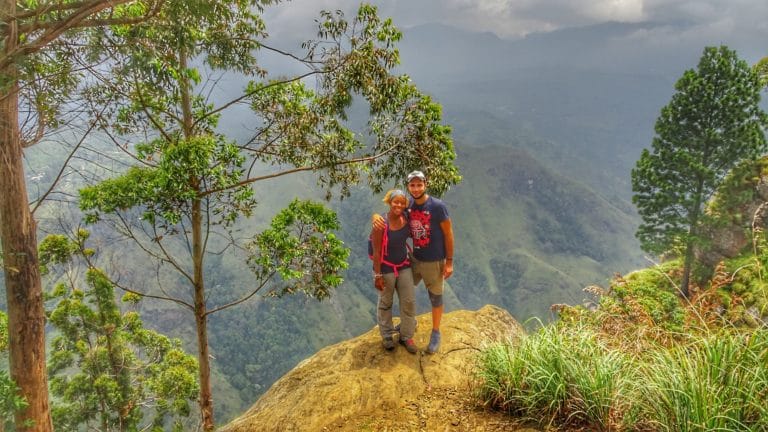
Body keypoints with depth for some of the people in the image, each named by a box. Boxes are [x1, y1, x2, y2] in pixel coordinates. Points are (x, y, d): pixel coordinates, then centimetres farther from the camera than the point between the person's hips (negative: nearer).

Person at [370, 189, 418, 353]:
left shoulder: (406, 218, -8)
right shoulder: (381, 224, -23)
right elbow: (376, 251, -19)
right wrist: (377, 275, -17)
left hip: (404, 266, 5)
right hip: (386, 268, -5)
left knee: (409, 302, 9)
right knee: (385, 303, 13)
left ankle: (406, 336, 27)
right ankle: (387, 336, 34)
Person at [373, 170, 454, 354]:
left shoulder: (438, 206, -18)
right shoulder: (407, 206, -4)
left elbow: (448, 234, -11)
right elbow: (389, 214, 5)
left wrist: (449, 261, -11)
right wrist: (376, 217, -21)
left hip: (434, 261, -5)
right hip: (414, 259, 5)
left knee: (435, 298, 10)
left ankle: (436, 333, 29)